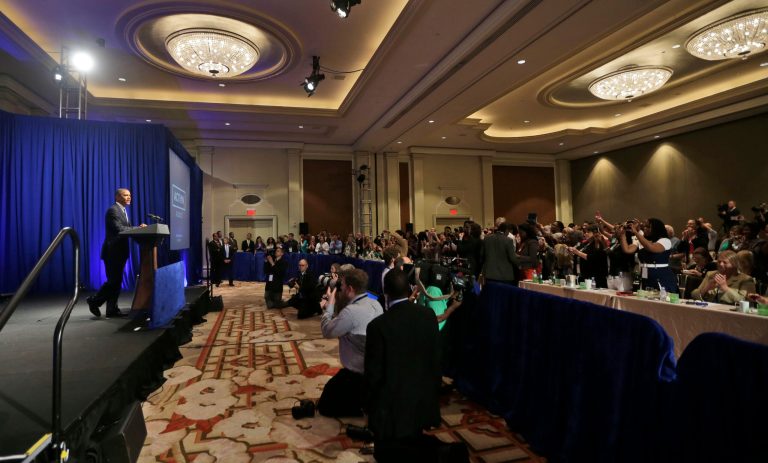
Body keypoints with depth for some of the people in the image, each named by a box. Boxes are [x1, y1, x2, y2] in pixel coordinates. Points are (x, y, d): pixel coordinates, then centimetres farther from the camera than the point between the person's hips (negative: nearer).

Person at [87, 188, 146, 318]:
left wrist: (138, 228, -4)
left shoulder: (122, 211, 19)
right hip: (113, 251, -10)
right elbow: (119, 229, -23)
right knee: (113, 281, -6)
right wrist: (138, 228, -21)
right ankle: (94, 301, 11)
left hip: (120, 251, 10)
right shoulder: (113, 210, -12)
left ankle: (112, 309, 13)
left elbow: (126, 229, 14)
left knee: (117, 281, 9)